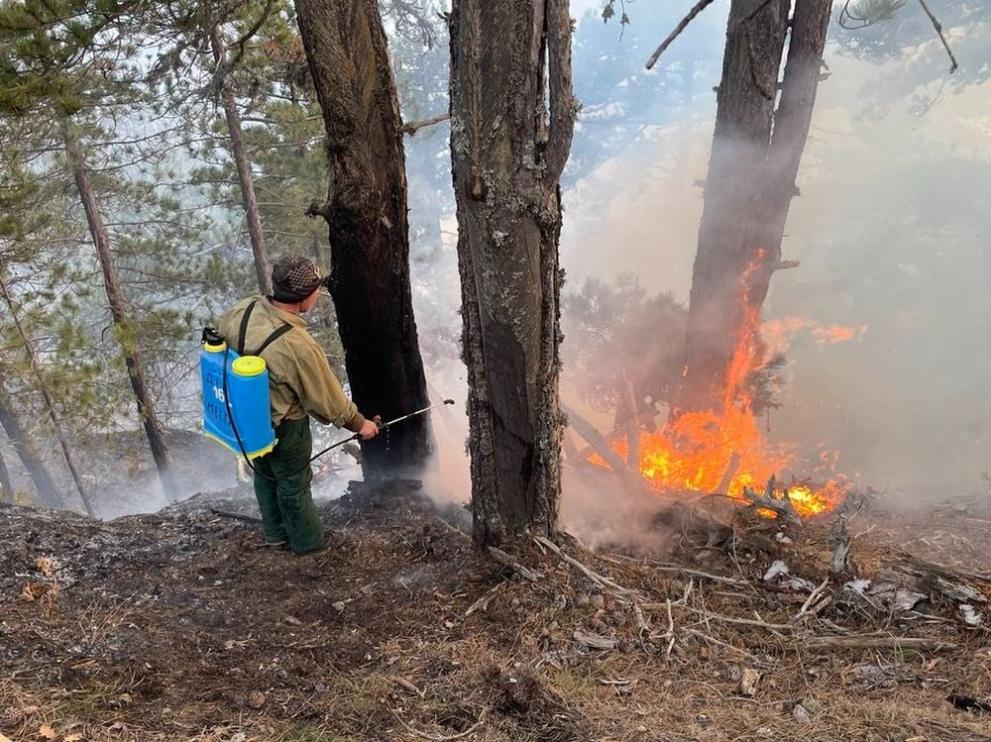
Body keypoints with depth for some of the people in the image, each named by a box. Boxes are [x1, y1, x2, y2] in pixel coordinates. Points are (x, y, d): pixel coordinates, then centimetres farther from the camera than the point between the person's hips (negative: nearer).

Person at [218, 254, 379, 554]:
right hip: (282, 428, -6)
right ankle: (307, 540, 44)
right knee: (294, 484, 19)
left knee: (265, 474, 29)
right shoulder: (298, 347, -37)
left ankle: (275, 532, 52)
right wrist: (360, 424, -4)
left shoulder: (241, 310, -18)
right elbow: (327, 398, -22)